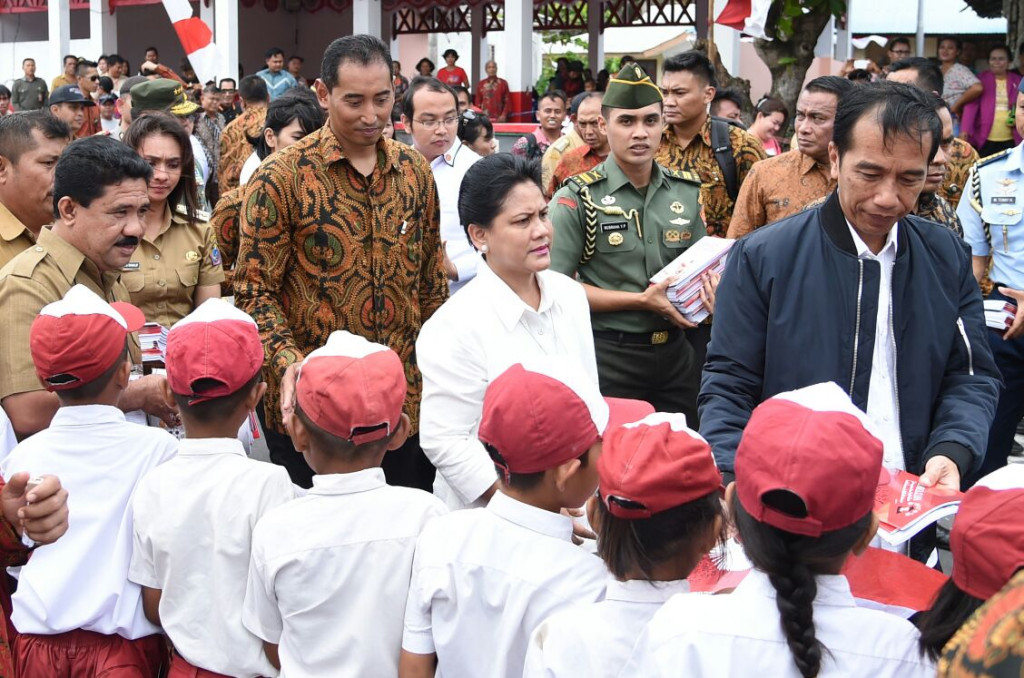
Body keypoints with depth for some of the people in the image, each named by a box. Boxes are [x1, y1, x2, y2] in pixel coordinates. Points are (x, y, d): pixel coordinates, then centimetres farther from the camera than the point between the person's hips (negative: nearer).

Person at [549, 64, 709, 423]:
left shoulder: (687, 191, 8)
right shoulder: (578, 198, -8)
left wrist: (708, 292, -4)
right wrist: (641, 301, -17)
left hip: (676, 353, 5)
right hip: (609, 358, -5)